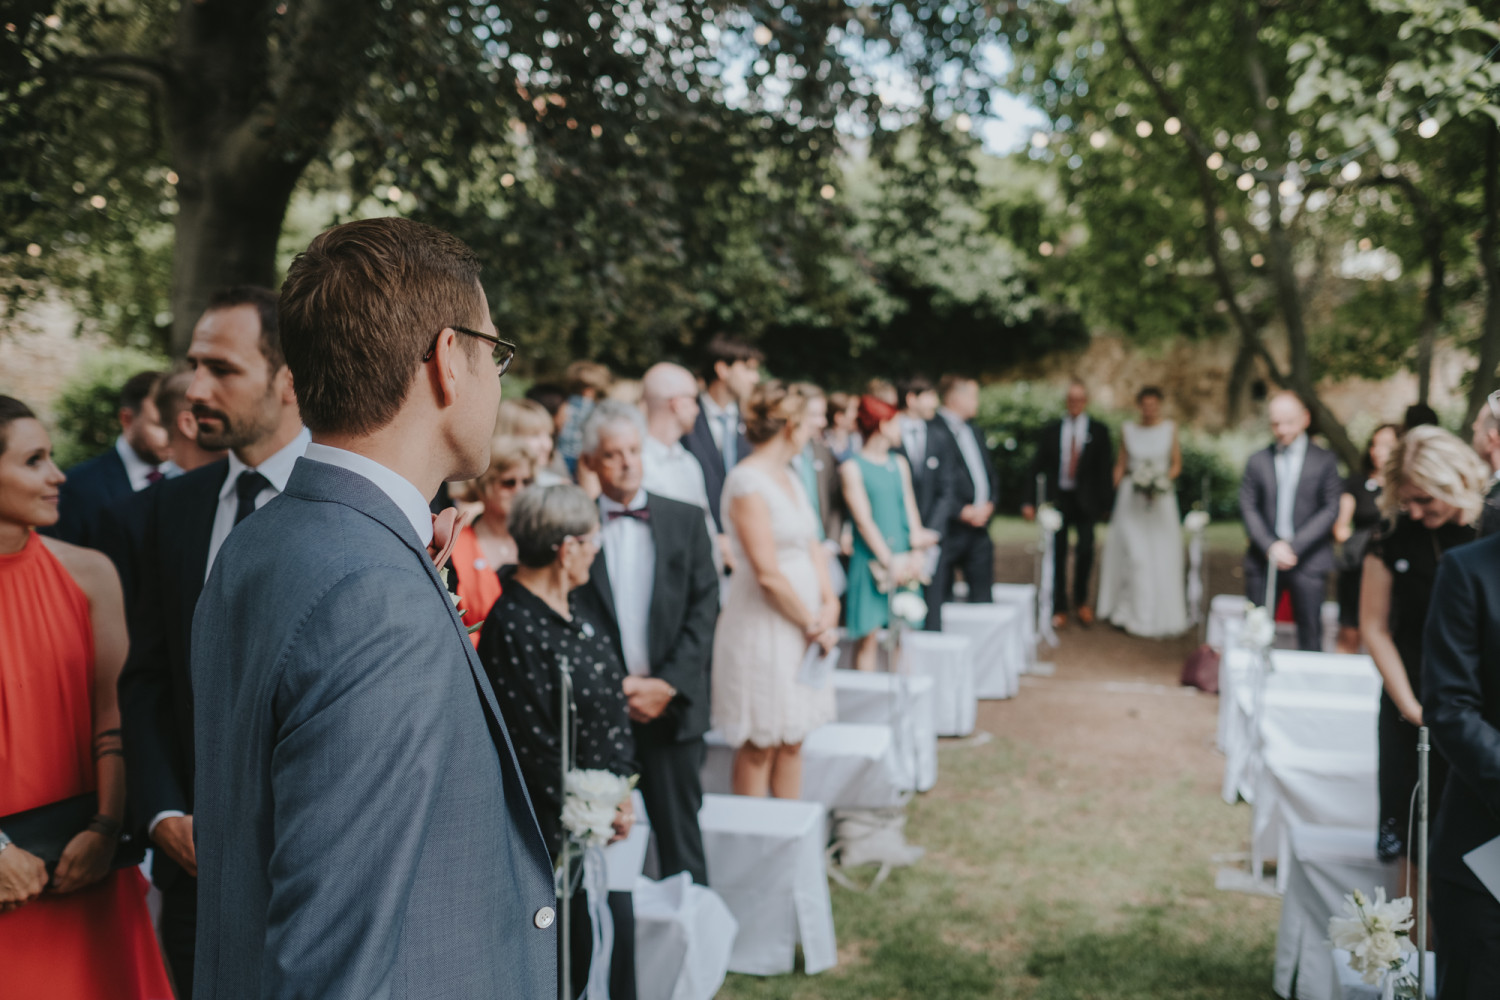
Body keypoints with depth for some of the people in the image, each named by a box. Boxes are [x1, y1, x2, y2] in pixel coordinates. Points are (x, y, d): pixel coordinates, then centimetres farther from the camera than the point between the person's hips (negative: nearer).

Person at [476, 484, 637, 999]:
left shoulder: (568, 609, 6)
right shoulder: (513, 627, -22)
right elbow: (534, 748, -21)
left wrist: (620, 794, 2)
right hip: (560, 835, -8)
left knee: (616, 936, 16)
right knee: (580, 954, 3)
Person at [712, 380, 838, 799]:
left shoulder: (788, 476, 11)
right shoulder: (747, 482, -17)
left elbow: (811, 544, 14)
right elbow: (768, 573, -20)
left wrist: (829, 603, -1)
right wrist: (813, 624, -11)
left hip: (800, 627, 9)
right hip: (762, 627, -9)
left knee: (792, 739, 14)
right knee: (759, 745, 2)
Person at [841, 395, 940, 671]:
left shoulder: (899, 463, 15)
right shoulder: (853, 467, -5)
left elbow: (910, 509, 9)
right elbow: (863, 521, -10)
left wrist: (917, 553, -5)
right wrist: (889, 561, -14)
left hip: (904, 561, 6)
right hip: (871, 560, -6)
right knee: (867, 637, -4)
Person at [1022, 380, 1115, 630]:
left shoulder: (1099, 431, 4)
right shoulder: (1050, 430, 5)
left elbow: (1105, 469, 4)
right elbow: (1038, 467, 4)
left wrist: (1105, 504, -2)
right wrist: (1030, 501, -3)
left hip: (1086, 501, -1)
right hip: (1057, 498, 1)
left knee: (1085, 550, -7)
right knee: (1057, 554, 3)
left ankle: (1081, 600, 18)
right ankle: (1059, 608, 15)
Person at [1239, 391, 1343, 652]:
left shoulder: (1324, 461, 5)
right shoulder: (1258, 461, 10)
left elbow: (1330, 510, -1)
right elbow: (1248, 507, 5)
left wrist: (1293, 547, -11)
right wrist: (1270, 546, -10)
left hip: (1308, 561, -1)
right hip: (1263, 560, 1)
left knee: (1310, 635, 1)